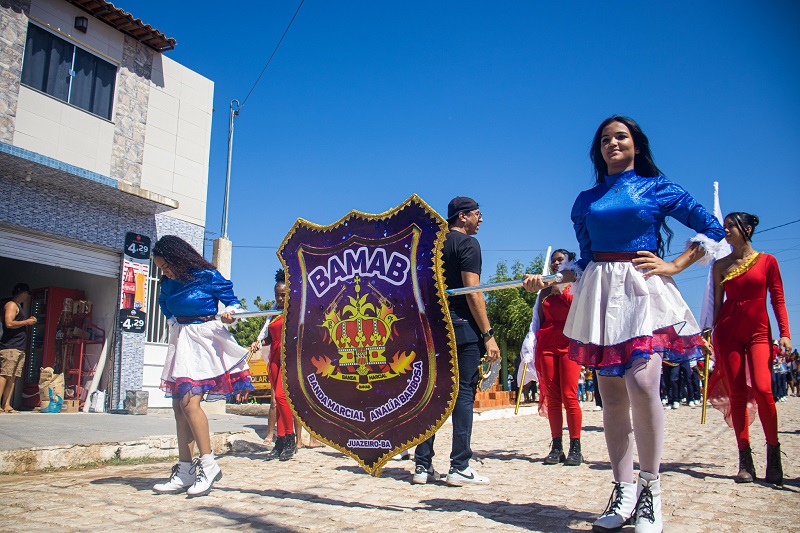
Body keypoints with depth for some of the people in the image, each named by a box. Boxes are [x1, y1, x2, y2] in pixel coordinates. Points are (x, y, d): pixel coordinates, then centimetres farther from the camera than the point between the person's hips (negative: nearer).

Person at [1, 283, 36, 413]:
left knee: (12, 377, 4)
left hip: (19, 348, 10)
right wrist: (26, 322, -8)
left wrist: (28, 321, 14)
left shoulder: (18, 306, 25)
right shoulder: (11, 305, -5)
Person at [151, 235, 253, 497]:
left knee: (189, 402, -18)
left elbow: (232, 301, -3)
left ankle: (208, 465, -10)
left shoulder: (208, 276, -8)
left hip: (204, 341, -7)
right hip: (180, 342, 7)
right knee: (179, 406, 6)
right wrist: (175, 324, 5)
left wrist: (229, 312, -24)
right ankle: (185, 470, 13)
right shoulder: (169, 284, 10)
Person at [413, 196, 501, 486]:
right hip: (462, 327, -7)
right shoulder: (467, 243, -5)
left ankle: (422, 465, 10)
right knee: (464, 393, -3)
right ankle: (459, 467, -2)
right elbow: (472, 291, -14)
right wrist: (488, 335, -14)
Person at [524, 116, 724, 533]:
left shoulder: (657, 188, 7)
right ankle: (623, 491, 11)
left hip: (643, 292, -3)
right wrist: (547, 279, 7)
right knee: (612, 395, 1)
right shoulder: (587, 201, 16)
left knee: (642, 382, -20)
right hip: (600, 295, 4)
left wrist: (674, 266, -1)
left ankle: (650, 488, -3)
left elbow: (713, 229, 8)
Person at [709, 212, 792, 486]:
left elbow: (778, 300, 3)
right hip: (728, 332, 2)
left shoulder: (767, 261, 6)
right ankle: (745, 460, 3)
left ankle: (773, 453, 1)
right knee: (737, 394, -2)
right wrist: (709, 334, 5)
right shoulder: (721, 265, 11)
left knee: (762, 389, -17)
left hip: (758, 332, -2)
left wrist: (785, 333, -6)